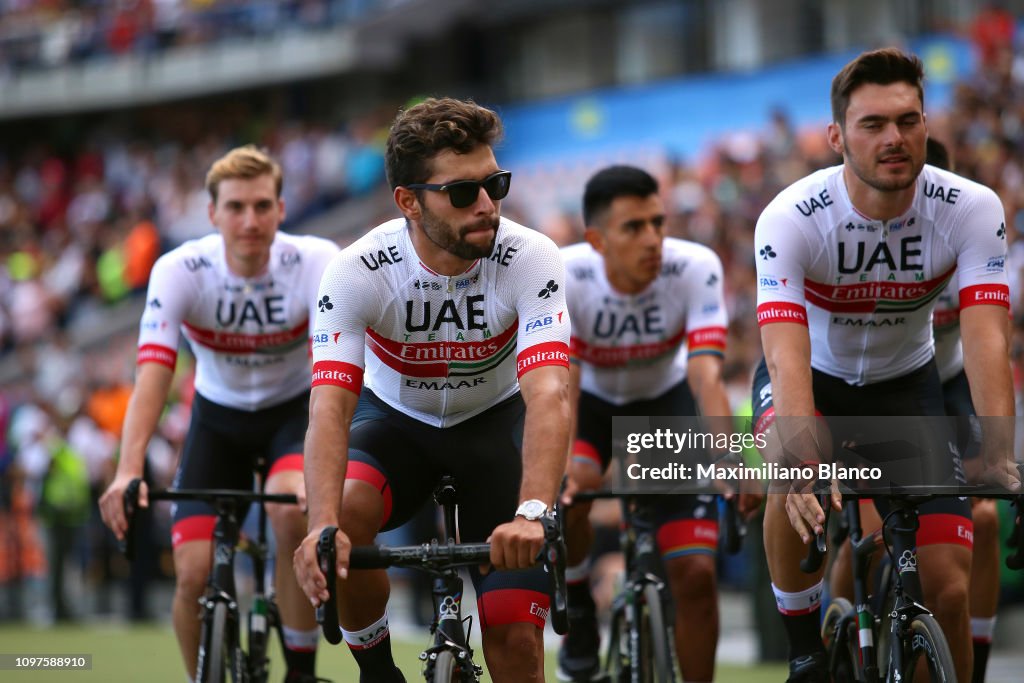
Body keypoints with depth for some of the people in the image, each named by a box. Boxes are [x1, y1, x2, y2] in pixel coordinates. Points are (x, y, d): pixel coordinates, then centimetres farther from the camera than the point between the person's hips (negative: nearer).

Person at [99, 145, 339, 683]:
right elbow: (152, 374, -33)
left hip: (294, 409, -2)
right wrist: (127, 472, -48)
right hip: (218, 416, 2)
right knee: (193, 574, -13)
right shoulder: (179, 271, -23)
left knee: (291, 510, -33)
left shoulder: (315, 262, -26)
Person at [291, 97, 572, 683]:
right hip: (395, 417, 0)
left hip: (495, 420, 0)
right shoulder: (358, 272, -27)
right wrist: (323, 528, -52)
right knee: (346, 511, -34)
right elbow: (330, 404, -36)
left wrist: (532, 514, -56)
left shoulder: (531, 259, -28)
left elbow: (550, 394, -40)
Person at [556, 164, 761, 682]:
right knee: (570, 488, -34)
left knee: (695, 573, -10)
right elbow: (561, 381, -37)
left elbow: (707, 375, -38)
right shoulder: (565, 275, -30)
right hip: (594, 402, -1)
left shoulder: (695, 268, -30)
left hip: (666, 401, 1)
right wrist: (559, 469, -54)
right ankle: (579, 610, -5)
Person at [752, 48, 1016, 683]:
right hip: (812, 376, -2)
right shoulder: (791, 219, -30)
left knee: (948, 589, -10)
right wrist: (805, 462, -57)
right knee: (797, 486, -36)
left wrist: (999, 452, -49)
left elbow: (986, 337, -33)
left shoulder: (972, 209, -24)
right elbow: (786, 352, -40)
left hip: (905, 381, 2)